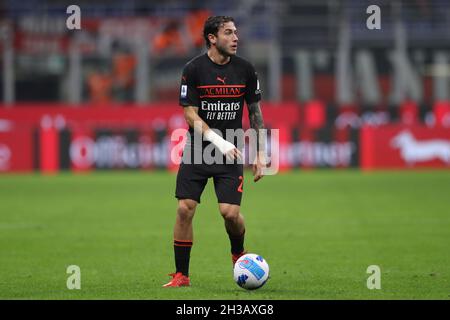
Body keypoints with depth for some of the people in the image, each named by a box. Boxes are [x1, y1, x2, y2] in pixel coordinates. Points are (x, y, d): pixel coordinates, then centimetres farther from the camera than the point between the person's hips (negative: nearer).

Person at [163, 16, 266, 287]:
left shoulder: (245, 69, 0)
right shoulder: (194, 69, -8)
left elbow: (255, 112, 8)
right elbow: (190, 114, -9)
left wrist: (260, 154, 5)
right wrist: (219, 142, -20)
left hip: (231, 152, 1)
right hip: (197, 150, -1)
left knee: (230, 212, -11)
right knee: (185, 209, -8)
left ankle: (239, 253, 21)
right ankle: (181, 275, 4)